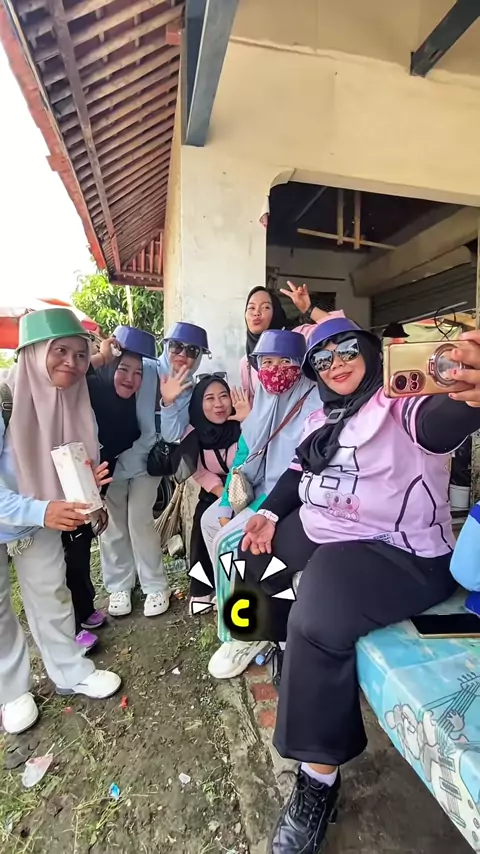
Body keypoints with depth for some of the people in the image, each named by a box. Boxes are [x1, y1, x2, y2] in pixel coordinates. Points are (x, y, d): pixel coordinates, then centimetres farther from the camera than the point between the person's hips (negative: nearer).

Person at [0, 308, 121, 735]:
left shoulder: (72, 401, -14)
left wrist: (88, 480, -24)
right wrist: (41, 511, -41)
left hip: (42, 519, 4)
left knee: (52, 596, 17)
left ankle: (71, 671, 37)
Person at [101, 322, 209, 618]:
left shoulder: (186, 389, -6)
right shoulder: (143, 369, -16)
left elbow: (173, 436, -16)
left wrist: (169, 402, -28)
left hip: (148, 460, 1)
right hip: (114, 455, -1)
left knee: (140, 521, -6)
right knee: (114, 524, 7)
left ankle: (156, 586, 14)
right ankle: (119, 585, 27)